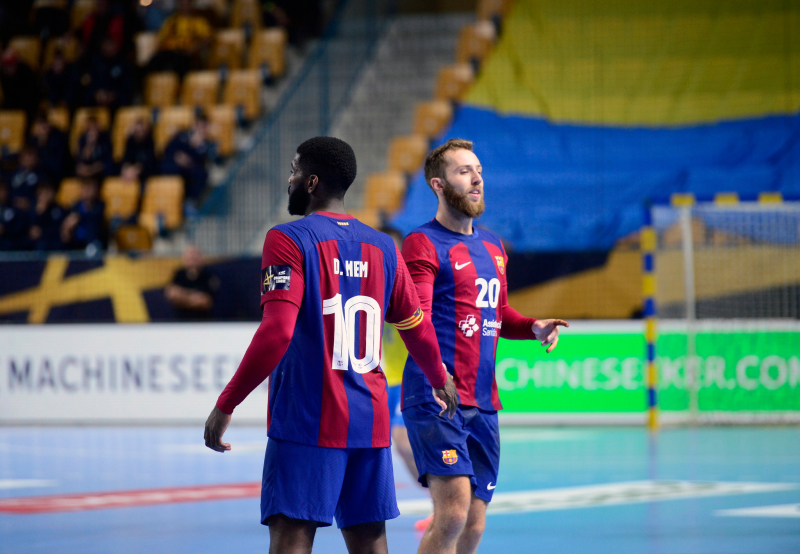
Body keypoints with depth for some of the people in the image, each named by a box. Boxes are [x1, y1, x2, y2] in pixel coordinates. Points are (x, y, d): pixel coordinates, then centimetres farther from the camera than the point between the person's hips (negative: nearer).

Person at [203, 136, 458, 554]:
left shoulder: (288, 240, -8)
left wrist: (226, 404, -14)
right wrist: (440, 380, 37)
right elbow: (416, 328, 18)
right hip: (371, 422, 6)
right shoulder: (382, 248, 11)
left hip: (308, 421, -6)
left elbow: (277, 334, -18)